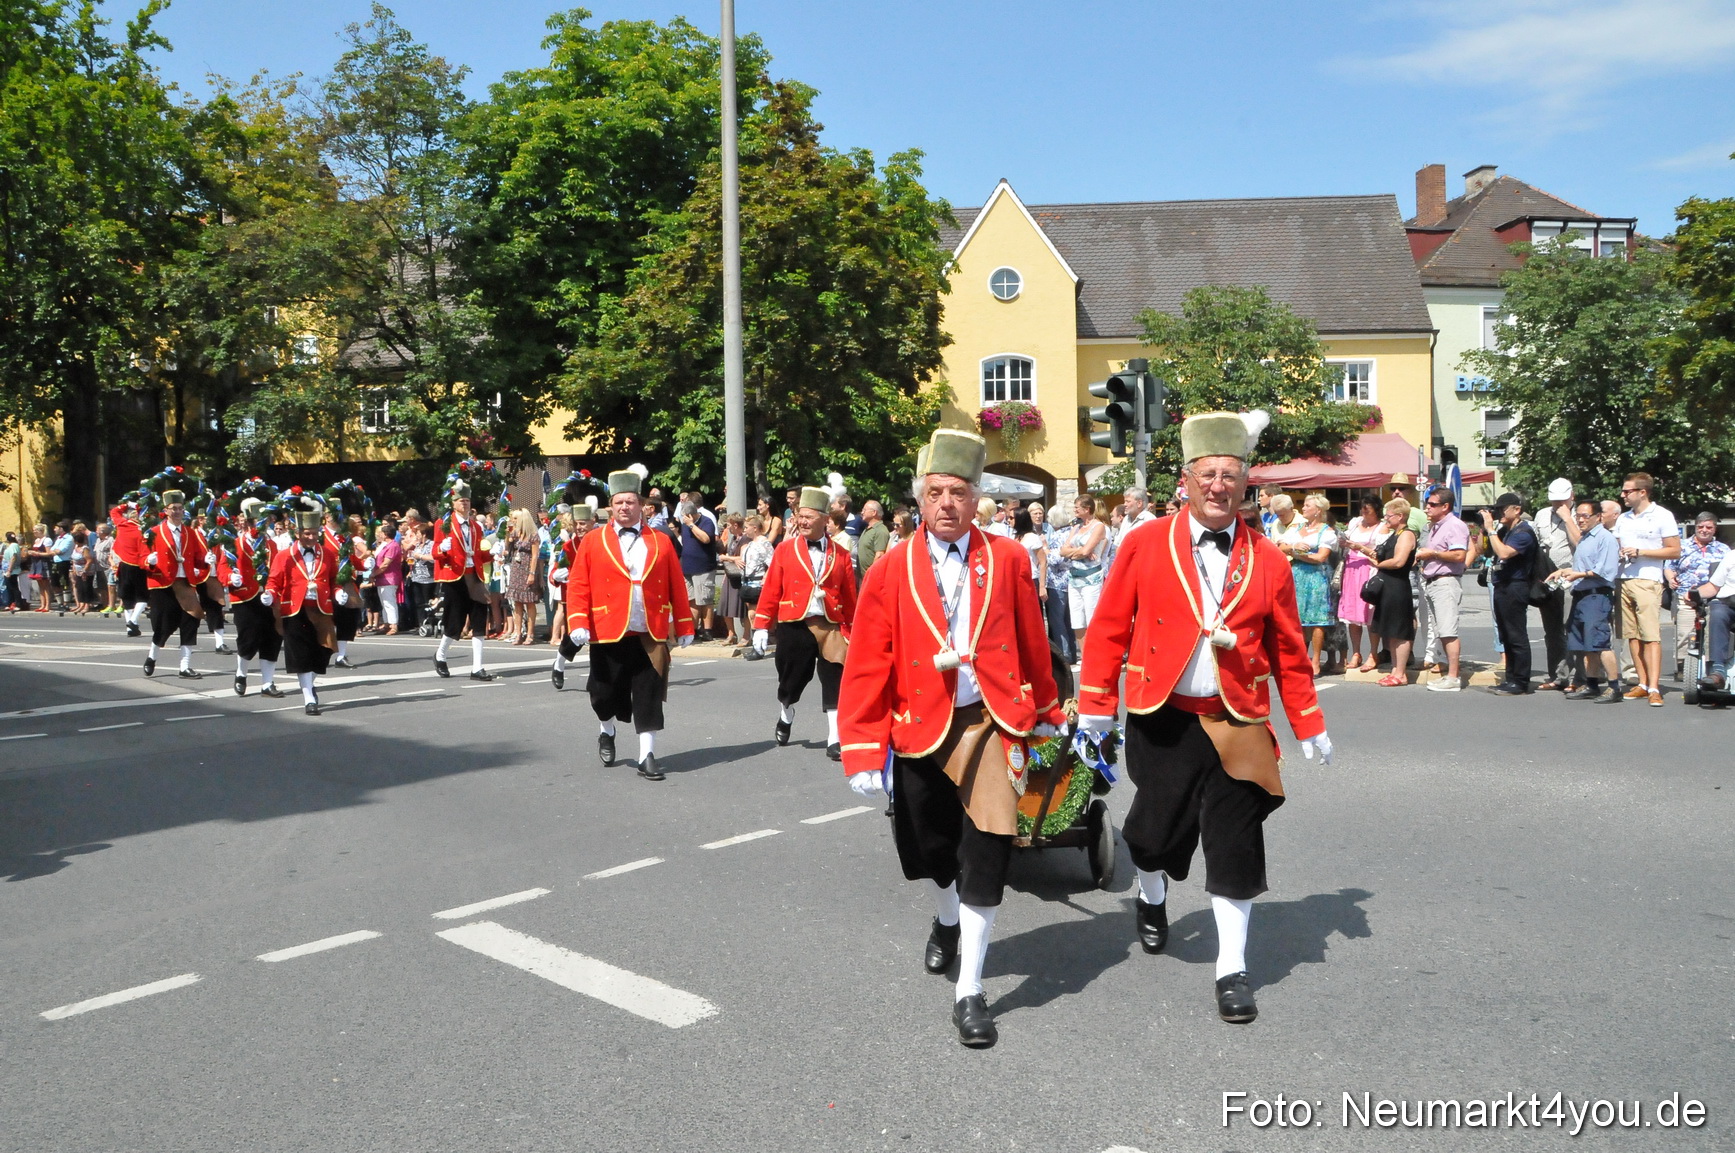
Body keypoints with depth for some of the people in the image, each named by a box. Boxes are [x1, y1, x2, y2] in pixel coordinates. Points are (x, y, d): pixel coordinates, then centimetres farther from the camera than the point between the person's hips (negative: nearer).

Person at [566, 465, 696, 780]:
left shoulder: (661, 542, 7)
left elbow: (677, 587, 8)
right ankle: (607, 733, 39)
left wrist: (684, 627, 6)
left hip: (650, 635, 1)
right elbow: (578, 586, 0)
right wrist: (578, 623, -12)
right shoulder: (592, 542, 4)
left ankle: (647, 757, 6)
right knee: (605, 693, 10)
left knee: (649, 697, -1)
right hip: (608, 634, 0)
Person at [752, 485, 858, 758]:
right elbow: (771, 590, 0)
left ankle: (834, 741, 6)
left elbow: (850, 597, 6)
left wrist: (852, 631, 6)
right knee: (791, 679, 14)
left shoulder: (841, 554, 3)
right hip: (794, 626, 0)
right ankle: (786, 718, 44)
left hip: (830, 627, 0)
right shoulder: (785, 549, 1)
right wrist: (761, 627, -2)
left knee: (835, 685, -3)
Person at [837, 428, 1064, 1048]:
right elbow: (867, 666, -5)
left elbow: (1031, 642, 6)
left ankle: (970, 992, 8)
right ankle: (948, 921, 51)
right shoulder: (890, 571, -4)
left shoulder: (1007, 559, -2)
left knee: (987, 852, -7)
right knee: (924, 846, 15)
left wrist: (1046, 710, 14)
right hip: (919, 727, 1)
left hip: (991, 723, -1)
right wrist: (864, 752, -9)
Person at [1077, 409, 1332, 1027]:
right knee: (1156, 830, 10)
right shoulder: (1145, 545, -2)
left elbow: (1289, 650, 8)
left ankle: (1232, 970, 16)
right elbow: (1110, 626, 1)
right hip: (1162, 720, -1)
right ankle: (1151, 897, 45)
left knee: (1235, 847, 2)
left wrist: (1309, 725, 9)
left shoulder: (1268, 561, 2)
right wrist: (1095, 702, -1)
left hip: (1236, 725, 1)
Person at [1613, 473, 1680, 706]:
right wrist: (1617, 554, 3)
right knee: (1632, 635, 5)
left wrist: (1641, 551, -12)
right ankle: (1643, 684, 10)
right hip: (1624, 580, 6)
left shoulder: (1662, 516, -1)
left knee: (1651, 636, -11)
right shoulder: (1623, 518, 18)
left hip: (1648, 581, -6)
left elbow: (1675, 550, -3)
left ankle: (1654, 688, -15)